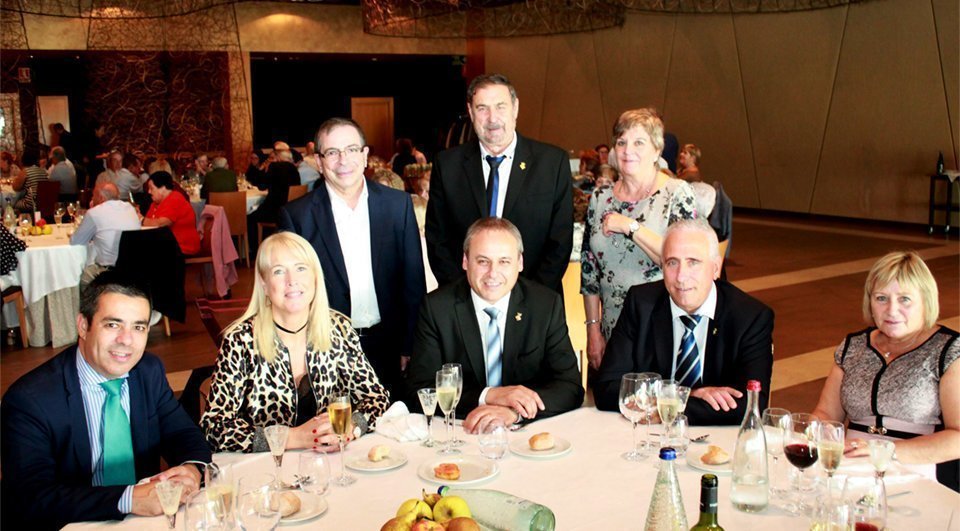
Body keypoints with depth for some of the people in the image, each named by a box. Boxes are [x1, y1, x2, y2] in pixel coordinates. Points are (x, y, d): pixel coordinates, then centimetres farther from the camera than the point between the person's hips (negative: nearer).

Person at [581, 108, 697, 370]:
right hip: (613, 333, 4)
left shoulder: (677, 194, -7)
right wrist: (593, 331, 6)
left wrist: (630, 227, -19)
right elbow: (589, 271, 8)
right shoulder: (600, 198, 5)